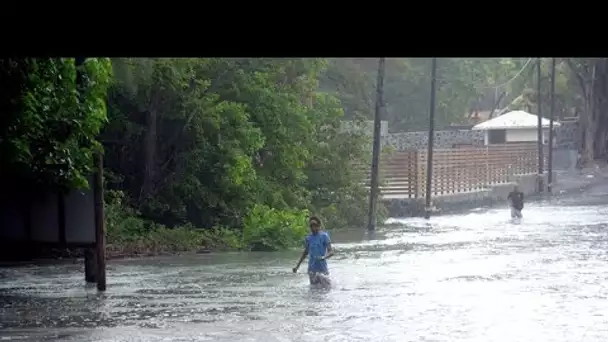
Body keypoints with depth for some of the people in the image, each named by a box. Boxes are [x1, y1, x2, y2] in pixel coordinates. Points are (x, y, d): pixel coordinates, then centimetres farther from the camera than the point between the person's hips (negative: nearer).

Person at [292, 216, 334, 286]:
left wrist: (324, 257, -30)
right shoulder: (308, 238, 8)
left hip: (322, 269, -4)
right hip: (311, 269, 4)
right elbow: (305, 252, 21)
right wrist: (297, 266, 19)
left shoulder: (324, 236, -5)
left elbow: (331, 252, -10)